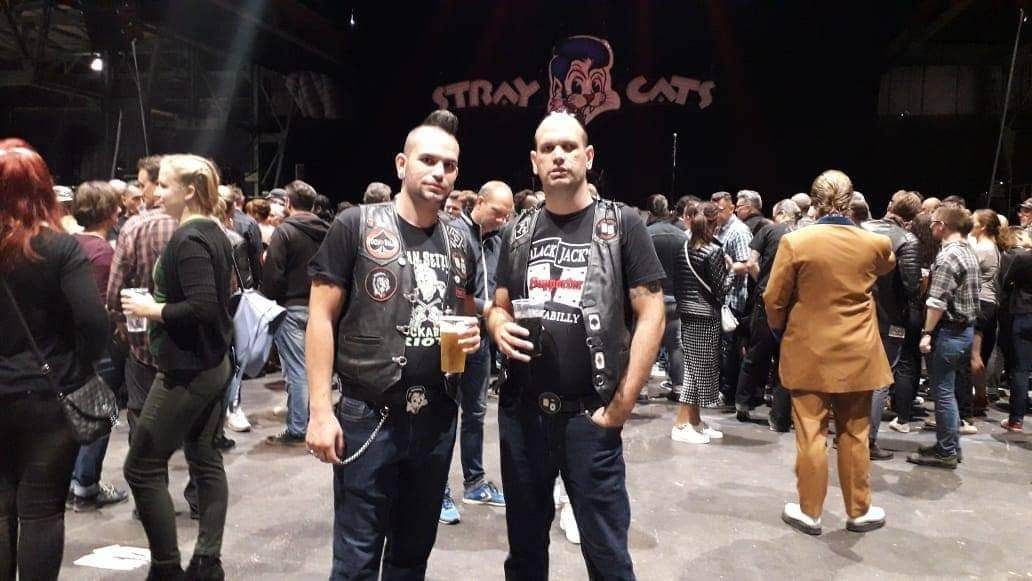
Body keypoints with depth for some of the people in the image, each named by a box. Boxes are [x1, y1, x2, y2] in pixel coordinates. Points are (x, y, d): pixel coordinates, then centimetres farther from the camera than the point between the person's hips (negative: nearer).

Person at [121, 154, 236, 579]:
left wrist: (152, 310, -14)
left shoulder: (189, 239, -18)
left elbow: (203, 307, -26)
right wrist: (161, 306, 12)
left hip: (188, 369, -10)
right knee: (206, 460, 12)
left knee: (142, 466, 0)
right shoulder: (214, 233, 11)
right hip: (213, 364, 10)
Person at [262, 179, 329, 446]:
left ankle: (297, 430, 3)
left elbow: (272, 273, -14)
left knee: (296, 370, -2)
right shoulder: (327, 231, 7)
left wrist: (269, 297, 0)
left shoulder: (285, 230, -10)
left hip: (292, 307, -6)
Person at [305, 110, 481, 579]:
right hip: (369, 416, -4)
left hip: (438, 418, 5)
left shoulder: (460, 241, 8)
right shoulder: (356, 225, -7)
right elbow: (321, 317, -8)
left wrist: (473, 335, -3)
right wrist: (320, 409, -14)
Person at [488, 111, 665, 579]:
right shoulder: (519, 232, 9)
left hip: (590, 415, -3)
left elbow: (651, 313, -6)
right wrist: (499, 328, -9)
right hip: (521, 412, 4)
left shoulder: (621, 224, -3)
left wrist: (622, 405, -10)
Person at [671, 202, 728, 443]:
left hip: (687, 314, 7)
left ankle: (695, 421, 20)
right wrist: (728, 267, 1)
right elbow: (720, 289, -11)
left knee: (693, 366, 13)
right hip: (706, 316, -7)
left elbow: (676, 286, 9)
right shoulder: (714, 252, -13)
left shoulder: (682, 250, 5)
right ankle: (681, 425, 3)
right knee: (700, 368, 0)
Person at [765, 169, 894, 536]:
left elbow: (774, 300, -7)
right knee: (854, 436, 13)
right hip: (857, 355, 3)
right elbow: (887, 266, 22)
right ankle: (859, 511, 25)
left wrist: (780, 331, 10)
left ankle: (809, 511, 16)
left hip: (808, 353, -2)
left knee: (811, 434, 6)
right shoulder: (875, 244, -3)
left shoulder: (794, 242, -13)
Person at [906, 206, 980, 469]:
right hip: (966, 329, 9)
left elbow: (937, 302, -22)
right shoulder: (969, 252, 12)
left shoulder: (948, 256, -18)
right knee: (948, 391, 17)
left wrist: (927, 333, -18)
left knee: (942, 392, -1)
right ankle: (950, 445, 26)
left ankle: (946, 452, 7)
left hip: (948, 331, -9)